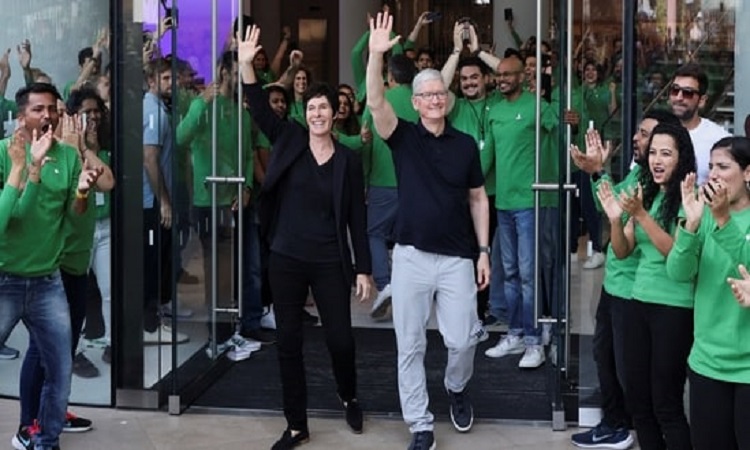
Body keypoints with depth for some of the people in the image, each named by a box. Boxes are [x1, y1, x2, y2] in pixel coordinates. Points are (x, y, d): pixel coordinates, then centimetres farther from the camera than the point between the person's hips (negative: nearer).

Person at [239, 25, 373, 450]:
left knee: (341, 339, 2)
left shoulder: (348, 159, 0)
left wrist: (363, 268, -1)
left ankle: (349, 398, 33)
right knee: (289, 343, 6)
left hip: (330, 263, -1)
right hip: (286, 260, 1)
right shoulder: (289, 140, 2)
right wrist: (247, 64, -26)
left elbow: (357, 217, 1)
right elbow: (260, 108, -11)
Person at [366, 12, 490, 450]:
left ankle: (458, 388, 35)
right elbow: (376, 102, -18)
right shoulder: (403, 137, 0)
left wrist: (484, 251, 3)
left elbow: (478, 200, 8)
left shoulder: (466, 144, 4)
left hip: (457, 258, 1)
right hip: (411, 256, 0)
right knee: (410, 345, 4)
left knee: (462, 339, 2)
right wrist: (376, 54, -31)